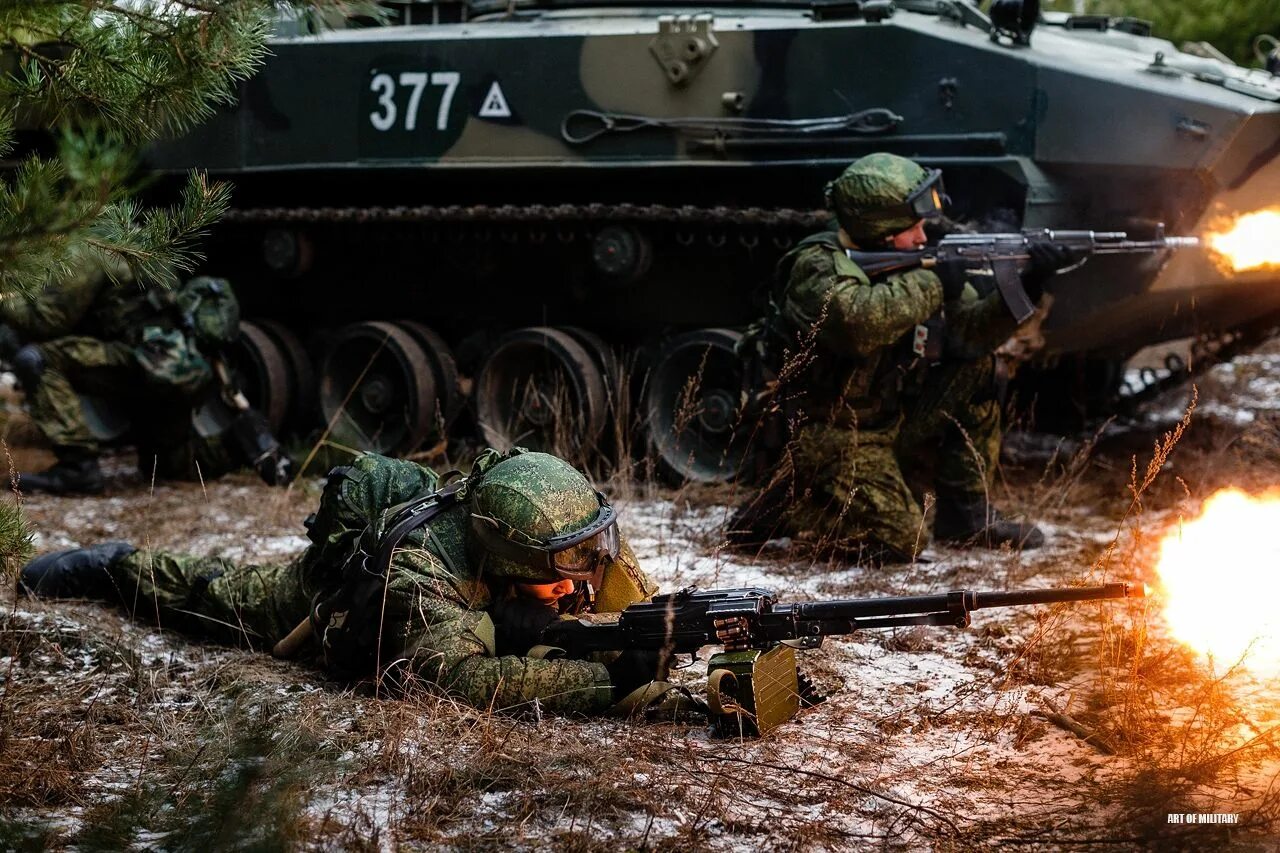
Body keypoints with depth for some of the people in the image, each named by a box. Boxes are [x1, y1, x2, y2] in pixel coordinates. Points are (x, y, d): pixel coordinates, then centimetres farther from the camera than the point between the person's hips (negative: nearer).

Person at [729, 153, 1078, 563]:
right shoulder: (819, 267, -19)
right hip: (836, 436, -8)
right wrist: (932, 284, -29)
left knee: (975, 367, 0)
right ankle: (785, 503, 1)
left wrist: (1025, 286, -13)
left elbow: (972, 328, 3)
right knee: (901, 540, -21)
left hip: (892, 418, 8)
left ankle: (966, 512, 6)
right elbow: (859, 320, -40)